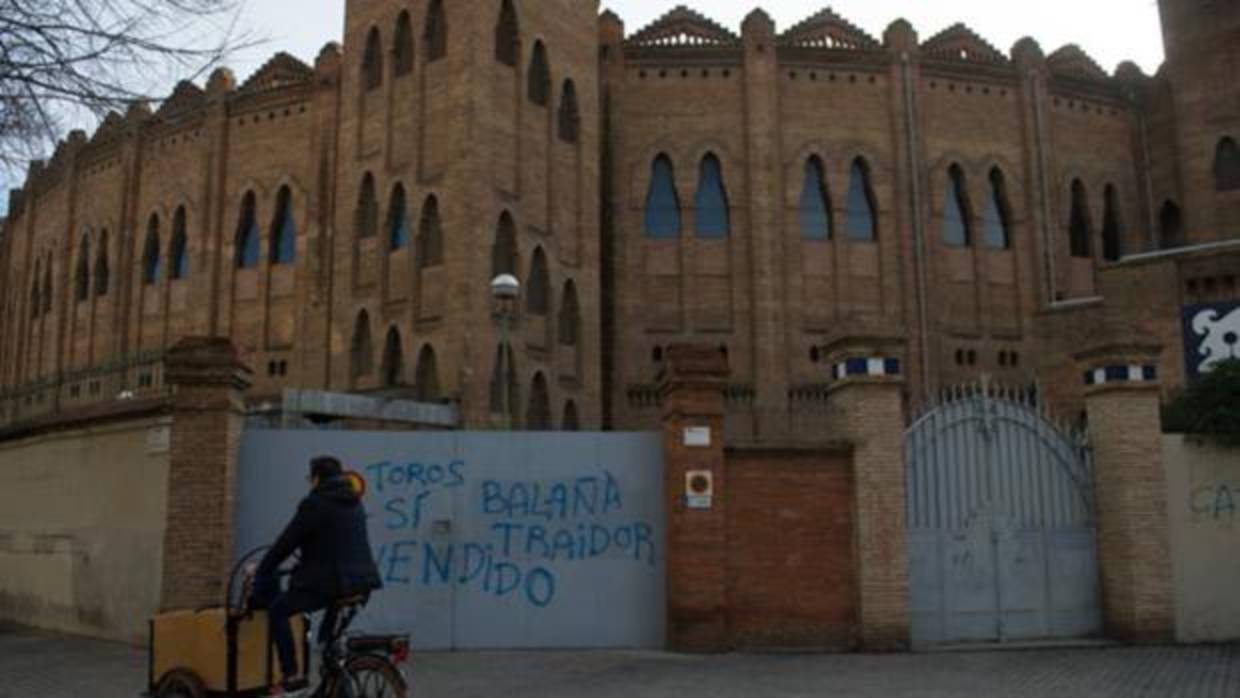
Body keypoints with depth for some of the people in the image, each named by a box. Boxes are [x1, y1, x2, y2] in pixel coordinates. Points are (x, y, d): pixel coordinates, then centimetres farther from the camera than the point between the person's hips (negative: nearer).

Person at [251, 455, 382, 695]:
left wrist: (261, 571, 6)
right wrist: (302, 564, 37)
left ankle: (293, 675, -2)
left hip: (330, 580, -8)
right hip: (360, 579, 8)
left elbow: (287, 542, -7)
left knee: (277, 610, 5)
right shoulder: (354, 503, 15)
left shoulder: (315, 504, -9)